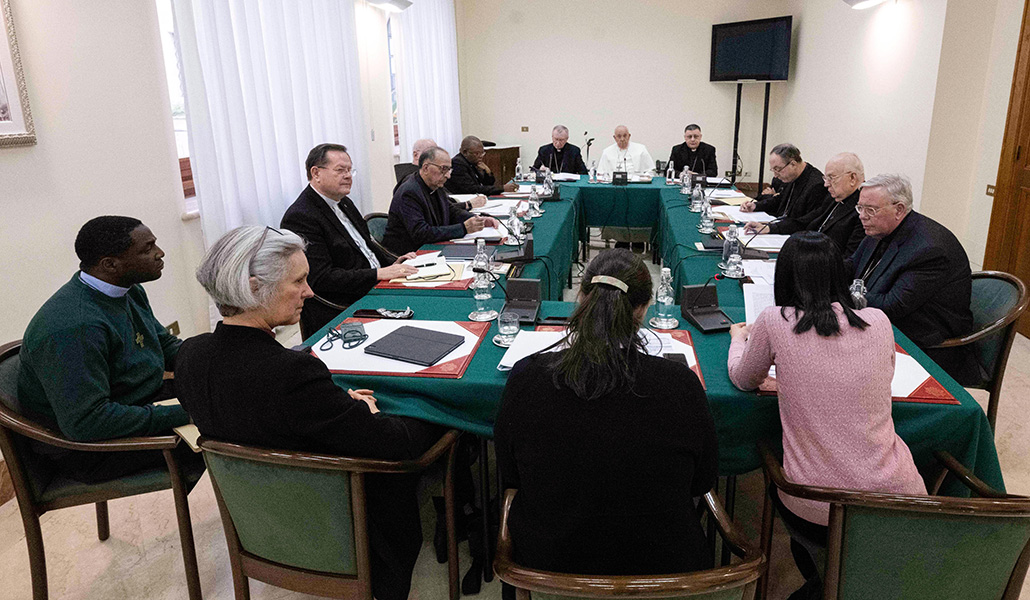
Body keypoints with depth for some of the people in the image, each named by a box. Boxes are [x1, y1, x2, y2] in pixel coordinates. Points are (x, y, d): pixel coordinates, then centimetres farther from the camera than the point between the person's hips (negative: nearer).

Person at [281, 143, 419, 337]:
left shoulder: (343, 203, 16)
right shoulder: (300, 217, -14)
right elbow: (321, 278, -21)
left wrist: (393, 262, 7)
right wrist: (379, 274, -23)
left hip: (374, 289, 10)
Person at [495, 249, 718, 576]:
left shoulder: (526, 377, -21)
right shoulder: (680, 383, -23)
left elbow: (509, 475, -4)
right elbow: (702, 481, -5)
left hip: (549, 561, 1)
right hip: (659, 565, 0)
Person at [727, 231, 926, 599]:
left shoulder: (775, 323, -10)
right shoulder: (879, 323, -1)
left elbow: (744, 380, 9)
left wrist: (738, 337, 29)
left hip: (819, 514, -3)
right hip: (901, 501, 3)